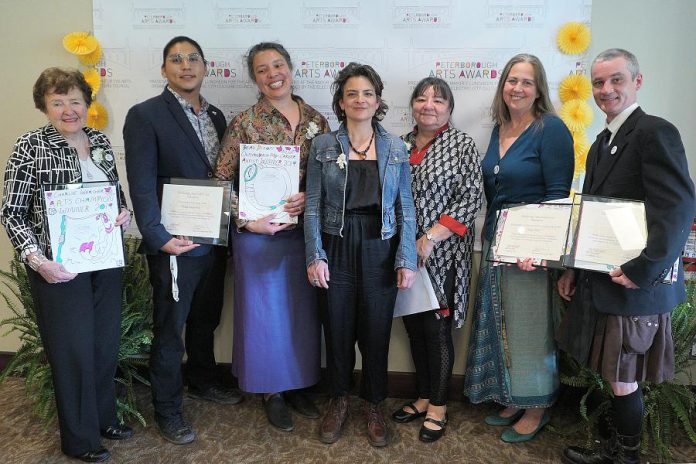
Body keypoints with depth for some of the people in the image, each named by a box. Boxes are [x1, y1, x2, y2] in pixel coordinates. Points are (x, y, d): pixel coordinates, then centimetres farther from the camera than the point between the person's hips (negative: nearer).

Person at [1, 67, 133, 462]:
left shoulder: (101, 141, 7)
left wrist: (125, 213, -3)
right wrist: (35, 258, -20)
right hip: (60, 267, -5)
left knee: (107, 343, 15)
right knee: (73, 350, 5)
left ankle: (105, 418, 36)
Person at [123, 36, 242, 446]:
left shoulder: (216, 116, 10)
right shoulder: (145, 116, -9)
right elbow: (142, 185, -14)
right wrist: (159, 239, -20)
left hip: (214, 239, 6)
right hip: (174, 243, -6)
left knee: (206, 319, 21)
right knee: (169, 328, 8)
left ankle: (203, 381, 43)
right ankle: (168, 410, 25)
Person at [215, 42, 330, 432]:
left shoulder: (316, 120, 3)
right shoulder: (245, 123, -6)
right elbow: (222, 181, -5)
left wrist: (311, 197, -12)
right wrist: (246, 221, -14)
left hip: (305, 230, 3)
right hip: (260, 232, -3)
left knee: (304, 308, 13)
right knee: (265, 310, 8)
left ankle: (299, 385, 33)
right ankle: (272, 392, 28)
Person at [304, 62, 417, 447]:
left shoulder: (396, 149, 3)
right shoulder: (323, 146, 1)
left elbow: (406, 209, 2)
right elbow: (313, 207, 0)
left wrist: (407, 260, -4)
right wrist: (315, 256, -8)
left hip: (380, 252, 1)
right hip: (337, 249, 0)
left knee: (376, 332, 8)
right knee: (338, 330, 9)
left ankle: (373, 405, 30)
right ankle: (338, 400, 32)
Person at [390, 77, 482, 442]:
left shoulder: (462, 145, -4)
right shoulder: (400, 145, 10)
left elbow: (470, 199, -12)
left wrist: (430, 239, -17)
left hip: (441, 254, -5)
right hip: (404, 253, 5)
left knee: (436, 328, 2)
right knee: (414, 325, 12)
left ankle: (438, 405, 19)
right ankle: (423, 396, 29)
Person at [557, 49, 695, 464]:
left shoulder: (656, 132, -12)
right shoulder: (602, 143, 15)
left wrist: (644, 270, -25)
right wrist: (574, 268, 10)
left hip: (632, 286, -8)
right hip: (599, 284, 8)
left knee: (622, 381, 4)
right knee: (598, 373, 17)